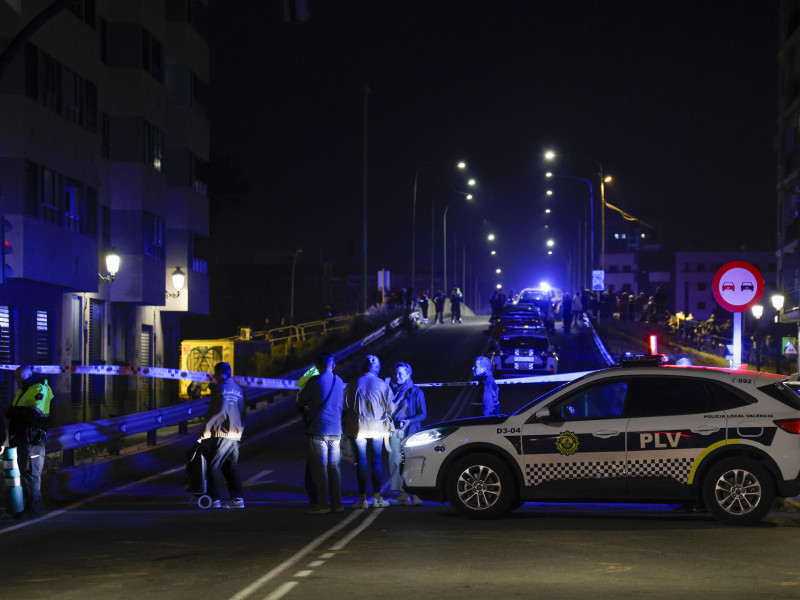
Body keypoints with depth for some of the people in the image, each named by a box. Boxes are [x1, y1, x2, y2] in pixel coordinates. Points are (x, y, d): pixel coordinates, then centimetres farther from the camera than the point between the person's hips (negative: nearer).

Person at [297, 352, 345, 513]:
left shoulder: (315, 381, -8)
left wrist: (309, 404, 23)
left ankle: (323, 503, -3)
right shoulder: (340, 382, 8)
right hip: (336, 430, 5)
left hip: (318, 430, -5)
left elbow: (300, 401, 2)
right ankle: (337, 503, 8)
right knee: (334, 466, 9)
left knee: (320, 467, -1)